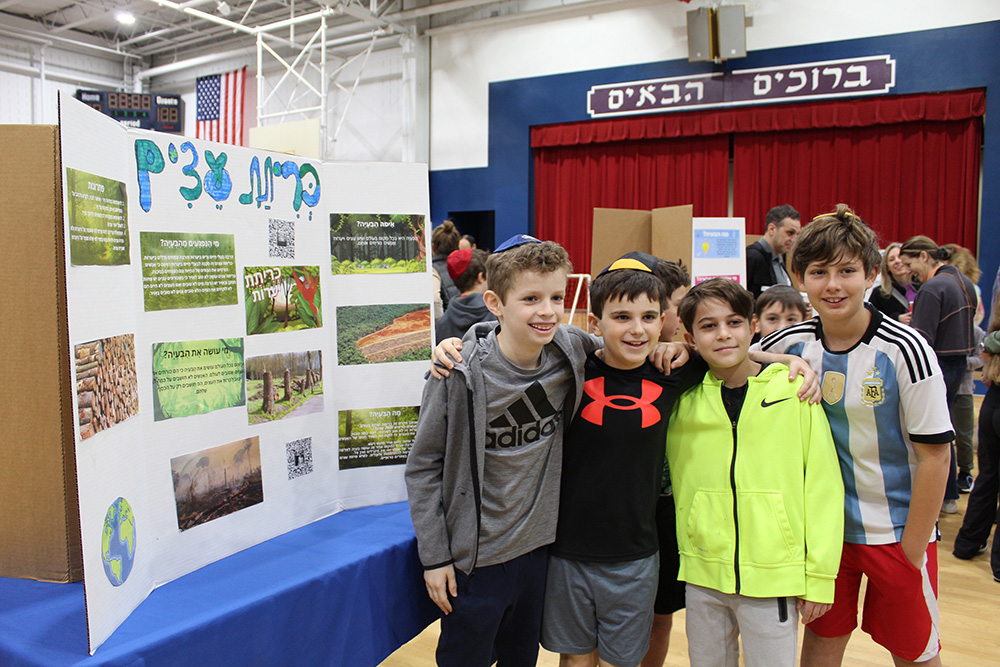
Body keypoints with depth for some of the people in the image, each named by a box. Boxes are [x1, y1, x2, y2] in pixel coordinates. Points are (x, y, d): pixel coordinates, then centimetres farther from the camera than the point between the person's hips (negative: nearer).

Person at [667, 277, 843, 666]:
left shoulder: (793, 390, -7)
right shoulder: (685, 400, -1)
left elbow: (822, 483, -4)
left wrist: (820, 575, -3)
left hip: (774, 575, -2)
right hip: (702, 576, 3)